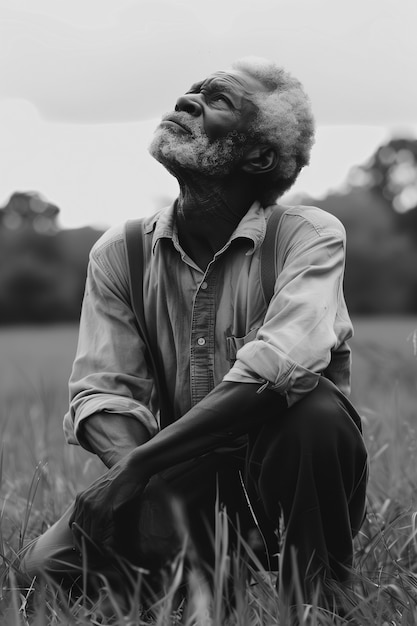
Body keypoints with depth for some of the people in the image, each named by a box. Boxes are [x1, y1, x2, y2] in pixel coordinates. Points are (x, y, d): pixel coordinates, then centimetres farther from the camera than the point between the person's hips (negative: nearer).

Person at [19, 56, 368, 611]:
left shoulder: (309, 236, -12)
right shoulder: (120, 253, 0)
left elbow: (285, 362, -30)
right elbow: (102, 388, -6)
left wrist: (140, 466, -34)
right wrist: (138, 472, -29)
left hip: (285, 476, -3)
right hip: (188, 485, 3)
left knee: (314, 408, -34)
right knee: (45, 568, -16)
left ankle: (317, 599, -11)